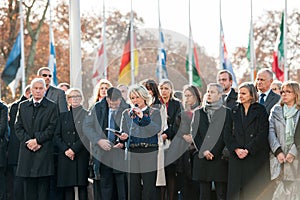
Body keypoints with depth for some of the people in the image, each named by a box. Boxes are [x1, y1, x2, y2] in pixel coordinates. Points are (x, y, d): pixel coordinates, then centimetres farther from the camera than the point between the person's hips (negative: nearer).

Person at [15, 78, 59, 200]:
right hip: (26, 151, 3)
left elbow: (52, 128, -4)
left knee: (43, 187, -3)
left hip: (44, 151, -3)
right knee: (29, 189, 4)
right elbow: (18, 127, 8)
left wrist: (37, 140, -11)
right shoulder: (23, 106, 13)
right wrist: (28, 142, -6)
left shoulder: (52, 107, 3)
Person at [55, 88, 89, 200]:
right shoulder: (63, 116, 15)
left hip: (81, 155, -3)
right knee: (67, 187, 0)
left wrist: (74, 149, -12)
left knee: (82, 186, -4)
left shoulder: (87, 115, 5)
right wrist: (65, 149, -7)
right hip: (65, 156, 3)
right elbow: (57, 135, 9)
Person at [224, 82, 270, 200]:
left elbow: (263, 134, -6)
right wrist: (236, 149, -10)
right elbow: (228, 134, 6)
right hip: (236, 157, 3)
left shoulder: (260, 110, 3)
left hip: (256, 156, -3)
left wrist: (248, 150, -13)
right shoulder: (234, 111, 13)